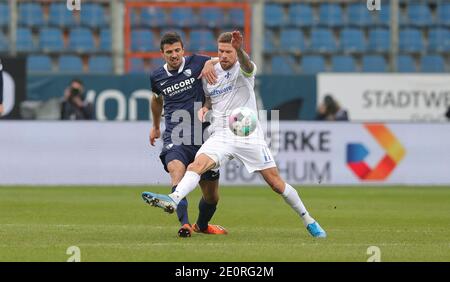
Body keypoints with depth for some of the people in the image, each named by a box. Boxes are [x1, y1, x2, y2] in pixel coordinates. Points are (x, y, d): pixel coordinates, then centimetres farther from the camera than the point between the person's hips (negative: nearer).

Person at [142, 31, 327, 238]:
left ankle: (307, 219, 16)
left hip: (249, 135, -3)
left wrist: (239, 50, -56)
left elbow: (247, 65, -33)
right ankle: (174, 200, -44)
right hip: (221, 134, 3)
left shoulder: (243, 69, -6)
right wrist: (205, 108, 3)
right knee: (197, 164, -25)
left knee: (276, 183, -1)